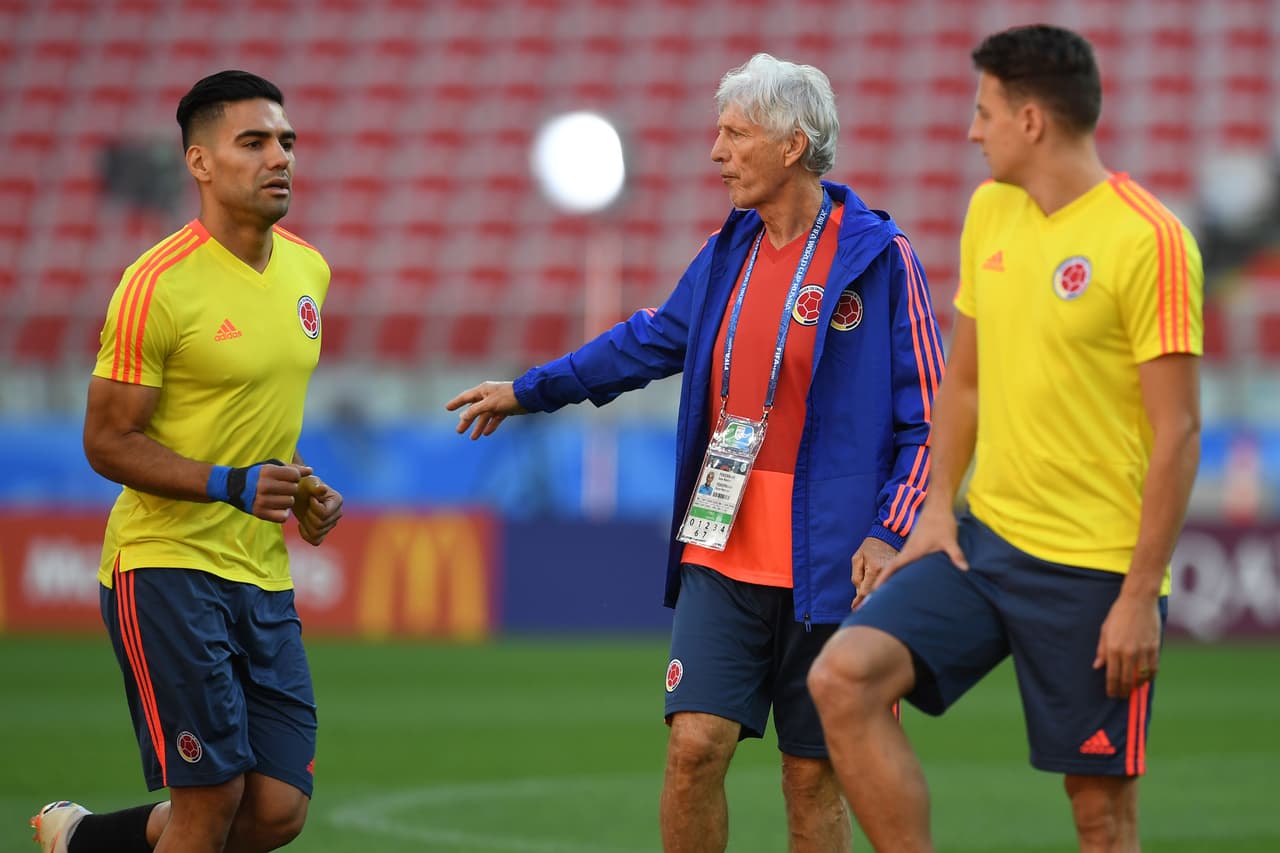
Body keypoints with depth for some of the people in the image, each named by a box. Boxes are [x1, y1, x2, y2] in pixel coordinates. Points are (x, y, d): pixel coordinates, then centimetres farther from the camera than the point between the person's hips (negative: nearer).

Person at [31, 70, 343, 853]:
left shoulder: (308, 269, 10)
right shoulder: (159, 285, -14)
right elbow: (108, 442, -12)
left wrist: (303, 488, 9)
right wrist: (232, 486, -22)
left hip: (264, 575, 7)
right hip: (168, 564, -7)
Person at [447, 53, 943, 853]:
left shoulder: (879, 257, -7)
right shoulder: (728, 252, 10)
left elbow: (927, 417, -5)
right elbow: (653, 339, 27)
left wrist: (890, 533, -15)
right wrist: (528, 391, 33)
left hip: (827, 567, -4)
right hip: (722, 553, 4)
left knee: (812, 775, 3)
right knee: (695, 743, -7)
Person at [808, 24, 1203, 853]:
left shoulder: (1148, 239, -13)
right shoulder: (990, 211, 9)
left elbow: (1178, 432, -14)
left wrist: (1141, 596, -16)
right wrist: (939, 507, 7)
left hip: (1096, 568, -6)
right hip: (985, 536, 7)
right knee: (844, 679, -12)